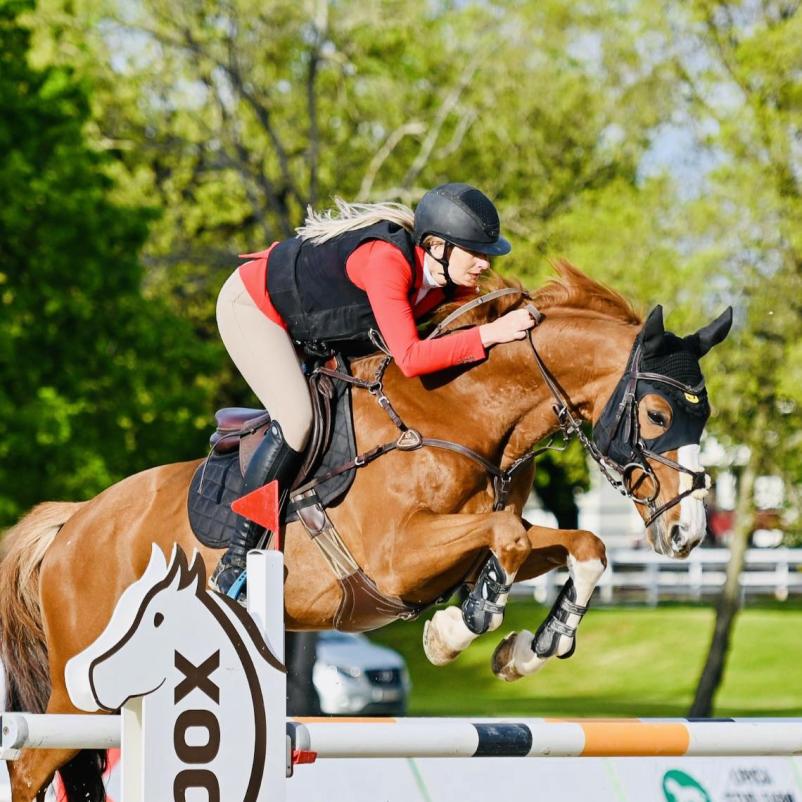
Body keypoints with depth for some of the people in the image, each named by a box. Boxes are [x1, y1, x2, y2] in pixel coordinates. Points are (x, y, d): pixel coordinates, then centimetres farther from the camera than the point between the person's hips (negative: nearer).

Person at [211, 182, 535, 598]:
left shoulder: (451, 282, -14)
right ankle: (233, 564, -16)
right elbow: (409, 358, -46)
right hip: (251, 306, -9)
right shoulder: (387, 260, -38)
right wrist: (490, 334, -46)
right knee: (296, 421, -21)